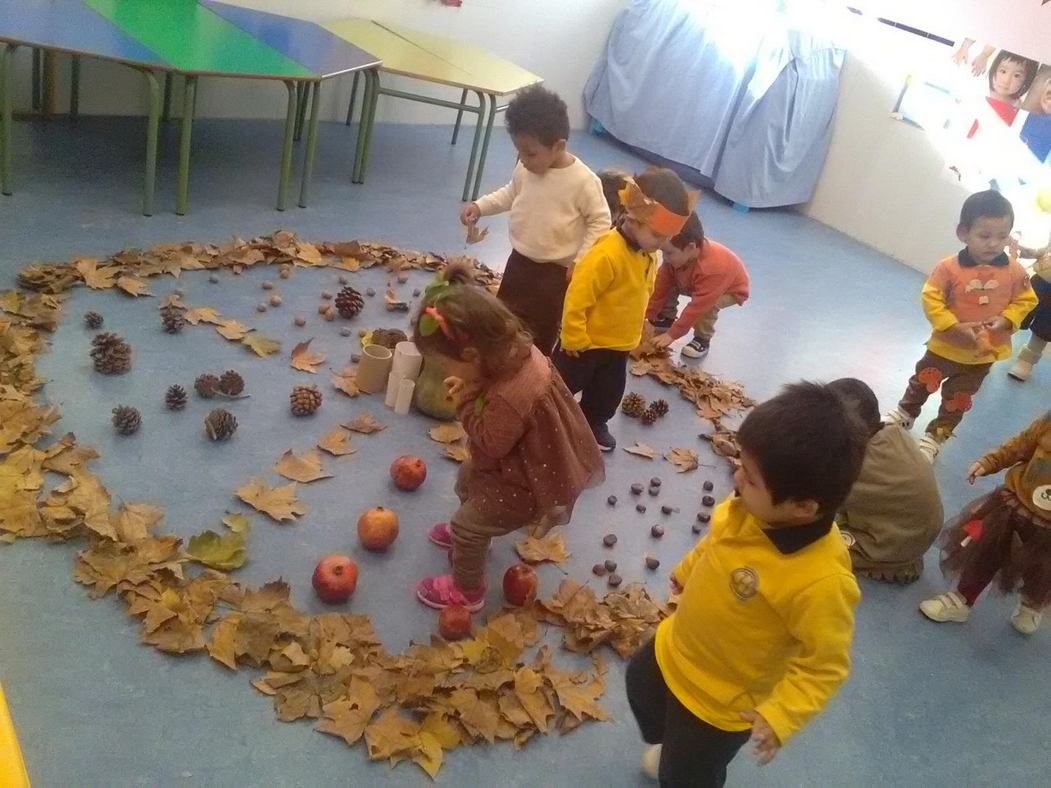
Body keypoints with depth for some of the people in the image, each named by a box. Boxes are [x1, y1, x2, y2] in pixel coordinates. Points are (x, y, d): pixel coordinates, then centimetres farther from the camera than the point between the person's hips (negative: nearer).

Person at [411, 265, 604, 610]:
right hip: (532, 459, 9)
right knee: (467, 482, 31)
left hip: (522, 481, -9)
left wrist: (467, 403, -24)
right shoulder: (519, 350, -18)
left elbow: (491, 443, -28)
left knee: (466, 528, 11)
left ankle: (466, 591, 38)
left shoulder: (510, 398, -45)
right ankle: (467, 535, 61)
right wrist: (473, 389, -17)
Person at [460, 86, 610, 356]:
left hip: (556, 272, -6)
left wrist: (580, 261, -18)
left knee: (538, 338, 5)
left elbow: (600, 222, -15)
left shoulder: (583, 181, -23)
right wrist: (480, 206, 0)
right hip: (519, 261, 6)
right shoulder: (525, 168, -5)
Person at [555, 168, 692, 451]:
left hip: (620, 344, 8)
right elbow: (577, 299, -30)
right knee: (562, 385, 11)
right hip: (588, 342, -8)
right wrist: (574, 339, -22)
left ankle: (594, 424, 47)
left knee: (608, 392, 24)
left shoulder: (648, 254, -4)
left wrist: (633, 331, 18)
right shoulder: (606, 255, -33)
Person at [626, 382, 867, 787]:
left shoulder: (822, 582, -41)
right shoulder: (753, 509, -22)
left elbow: (825, 665, -26)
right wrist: (686, 572, 17)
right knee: (641, 687, 35)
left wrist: (780, 715, -32)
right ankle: (668, 746, 66)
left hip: (721, 701, -7)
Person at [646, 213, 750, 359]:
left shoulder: (711, 269, -45)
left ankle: (702, 339, -10)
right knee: (669, 285, -13)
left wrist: (672, 334, -39)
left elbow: (697, 306, -43)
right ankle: (666, 318, 10)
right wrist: (647, 317, -15)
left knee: (708, 305, -36)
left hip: (731, 289, -6)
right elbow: (661, 286, -16)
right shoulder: (677, 256, -24)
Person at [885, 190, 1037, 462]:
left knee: (958, 400, 15)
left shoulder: (1015, 272, -14)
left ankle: (936, 435, 33)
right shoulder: (949, 268, -23)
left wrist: (1006, 320, -18)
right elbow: (931, 299, -18)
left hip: (984, 353, 2)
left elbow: (1026, 300, -1)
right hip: (946, 345, -2)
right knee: (923, 383, 19)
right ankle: (905, 413, 47)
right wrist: (954, 327, -25)